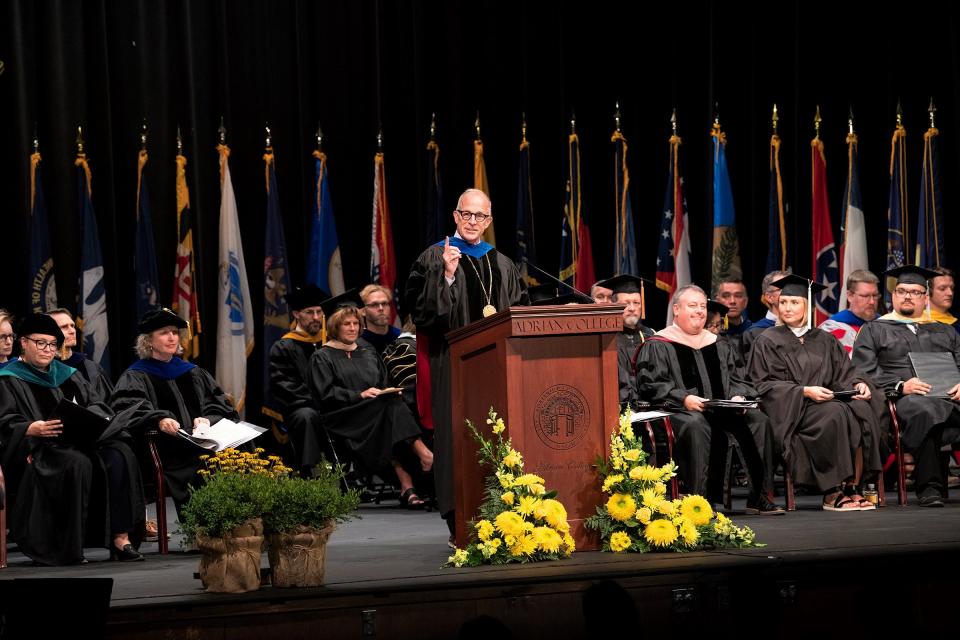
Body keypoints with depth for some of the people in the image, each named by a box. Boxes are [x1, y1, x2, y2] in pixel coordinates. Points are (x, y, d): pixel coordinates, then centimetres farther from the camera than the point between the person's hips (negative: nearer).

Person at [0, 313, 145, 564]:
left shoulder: (67, 375, 26)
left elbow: (94, 404, 17)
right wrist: (32, 429, -24)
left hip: (79, 442, 5)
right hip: (39, 450, -5)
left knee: (119, 455, -25)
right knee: (78, 464, -37)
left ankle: (121, 538, -30)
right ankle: (68, 547, -31)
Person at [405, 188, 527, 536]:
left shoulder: (503, 265, 17)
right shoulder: (435, 258, 3)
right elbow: (422, 309, -8)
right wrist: (447, 276, -18)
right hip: (453, 362, -4)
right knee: (457, 435, -9)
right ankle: (461, 523, -8)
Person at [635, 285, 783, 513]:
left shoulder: (717, 346, 24)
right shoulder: (657, 347, 5)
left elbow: (734, 380, 23)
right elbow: (650, 386, -6)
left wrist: (738, 396, -1)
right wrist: (684, 398, -19)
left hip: (721, 409, 5)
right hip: (680, 412, -5)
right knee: (696, 425, -40)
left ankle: (758, 497, -16)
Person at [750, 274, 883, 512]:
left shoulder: (823, 340, 21)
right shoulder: (768, 341, 6)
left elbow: (843, 373, 15)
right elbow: (766, 385, -3)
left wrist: (858, 384, -8)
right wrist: (805, 391, -17)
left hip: (827, 401, 5)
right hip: (791, 410, -5)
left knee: (862, 410, -27)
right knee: (836, 415, -34)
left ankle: (852, 487, -28)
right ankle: (832, 493, -29)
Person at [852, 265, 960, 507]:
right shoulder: (874, 330, 19)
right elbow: (864, 373, 6)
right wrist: (900, 386, -11)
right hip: (903, 398, -3)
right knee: (924, 411, -41)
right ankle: (929, 487, -38)